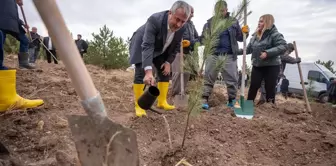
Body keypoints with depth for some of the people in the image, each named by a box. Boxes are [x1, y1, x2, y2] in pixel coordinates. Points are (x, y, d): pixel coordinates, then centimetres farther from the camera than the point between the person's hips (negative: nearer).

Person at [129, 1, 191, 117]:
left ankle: (162, 102, 12)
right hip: (141, 46, -5)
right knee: (141, 73, -16)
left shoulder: (181, 28, -20)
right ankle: (139, 106, -8)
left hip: (160, 50, 6)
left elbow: (176, 46, -3)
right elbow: (147, 46, -45)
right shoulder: (155, 20, -37)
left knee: (165, 72, 1)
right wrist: (148, 71, -54)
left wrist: (168, 62, -11)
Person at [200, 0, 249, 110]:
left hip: (229, 56, 1)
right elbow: (202, 38, 10)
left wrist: (244, 33, -9)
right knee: (208, 78, 1)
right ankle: (205, 100, 7)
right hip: (213, 55, 0)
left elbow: (239, 38, 13)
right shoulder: (210, 22, 9)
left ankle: (232, 101, 19)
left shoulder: (234, 22, 11)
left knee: (232, 79, 5)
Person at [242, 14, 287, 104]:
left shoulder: (275, 34, -9)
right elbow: (248, 49, 17)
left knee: (270, 88, 2)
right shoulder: (255, 36, 12)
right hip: (257, 66, 5)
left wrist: (267, 53, -31)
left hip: (271, 66, -5)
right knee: (253, 86, 6)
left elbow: (283, 47, -21)